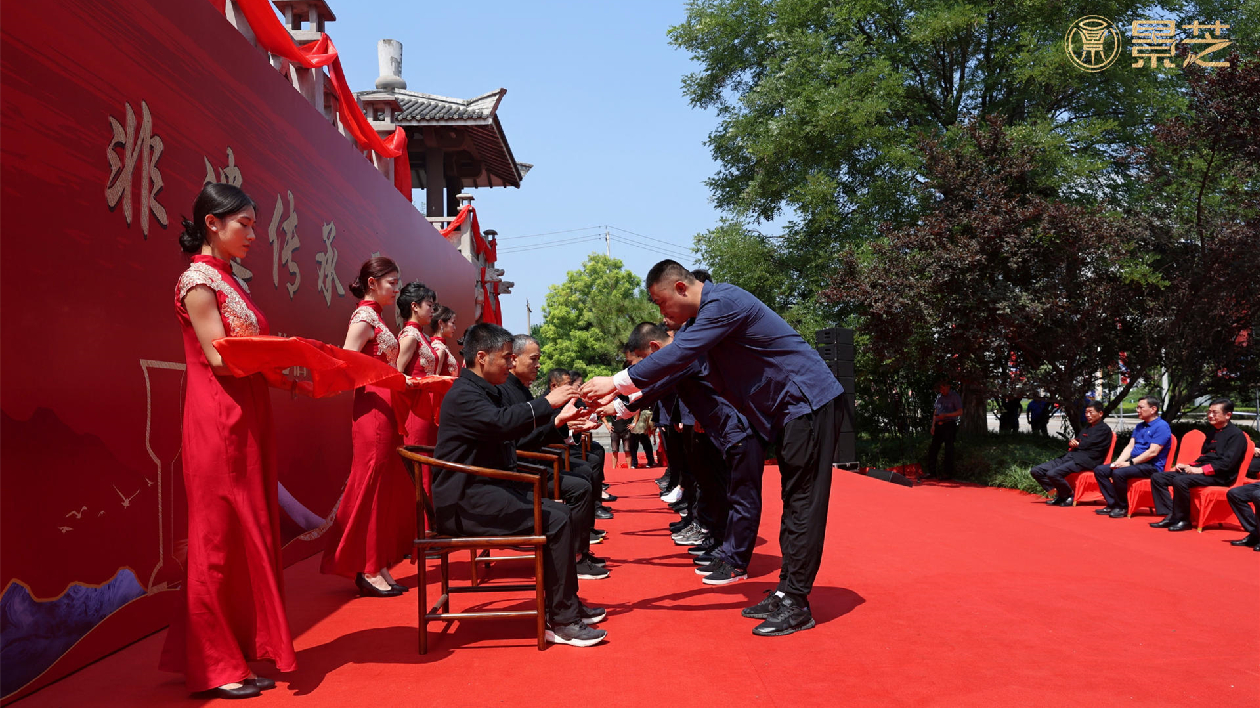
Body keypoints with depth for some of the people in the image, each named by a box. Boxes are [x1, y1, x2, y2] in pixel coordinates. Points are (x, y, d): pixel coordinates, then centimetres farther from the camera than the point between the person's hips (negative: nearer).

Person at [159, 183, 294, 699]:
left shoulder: (226, 280, 18)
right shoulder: (198, 279, -8)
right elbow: (220, 357, -16)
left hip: (247, 419, 9)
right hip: (219, 423, -9)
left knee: (249, 535, 10)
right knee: (219, 538, -2)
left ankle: (243, 651, 20)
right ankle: (214, 668, 9)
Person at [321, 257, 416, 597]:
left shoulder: (375, 318, 18)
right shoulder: (364, 316, -8)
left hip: (385, 410, 9)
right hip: (373, 408, -9)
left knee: (386, 487, 10)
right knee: (371, 486, -4)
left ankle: (378, 567, 16)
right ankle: (367, 570, 3)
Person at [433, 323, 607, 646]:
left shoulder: (486, 391, 18)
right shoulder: (463, 395, -14)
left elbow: (516, 436, 20)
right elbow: (502, 422, -32)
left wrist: (556, 420, 11)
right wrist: (547, 402, -22)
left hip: (488, 489, 11)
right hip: (466, 503, -10)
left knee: (562, 512, 6)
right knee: (556, 521, -19)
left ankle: (567, 604, 14)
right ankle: (561, 622, -12)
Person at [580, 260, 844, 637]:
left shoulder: (724, 302, -20)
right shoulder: (702, 314, 11)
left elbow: (679, 355, -28)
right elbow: (677, 363, 13)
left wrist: (617, 381, -22)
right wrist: (620, 400, 7)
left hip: (810, 404, -10)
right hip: (790, 410, 10)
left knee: (803, 504, -7)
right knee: (794, 503, 12)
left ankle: (796, 604, -3)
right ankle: (787, 590, 19)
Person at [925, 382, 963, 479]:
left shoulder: (954, 397, -2)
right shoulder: (939, 397, 17)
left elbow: (960, 412, -8)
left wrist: (945, 415, -16)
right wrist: (933, 425, 11)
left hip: (949, 425, -6)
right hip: (939, 426, 6)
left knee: (949, 449, -5)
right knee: (933, 448, 3)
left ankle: (949, 473, 0)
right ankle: (931, 471, 9)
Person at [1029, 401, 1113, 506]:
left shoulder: (1104, 429, 0)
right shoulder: (1086, 427, 27)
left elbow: (1088, 445, -10)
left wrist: (1076, 444, 8)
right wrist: (1071, 442, 0)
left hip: (1085, 460, -9)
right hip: (1070, 457, 9)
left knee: (1053, 473, -32)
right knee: (1035, 471, -5)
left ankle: (1069, 496, -9)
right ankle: (1059, 494, -1)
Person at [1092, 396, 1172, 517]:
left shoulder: (1161, 426, -10)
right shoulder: (1139, 427, 19)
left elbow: (1153, 452, -19)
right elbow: (1130, 447, 14)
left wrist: (1130, 463, -18)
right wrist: (1118, 462, -3)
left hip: (1151, 466, -9)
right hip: (1134, 462, 9)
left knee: (1119, 473, -34)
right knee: (1099, 470, -4)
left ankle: (1122, 507, -16)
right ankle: (1112, 504, -6)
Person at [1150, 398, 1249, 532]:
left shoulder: (1236, 435, -6)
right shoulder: (1212, 431, 20)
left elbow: (1227, 463, -17)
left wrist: (1201, 470, -21)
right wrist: (1189, 466, 7)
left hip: (1220, 476, -9)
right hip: (1201, 470, 9)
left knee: (1180, 480, -35)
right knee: (1157, 477, -4)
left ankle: (1183, 520, -20)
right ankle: (1170, 515, -13)